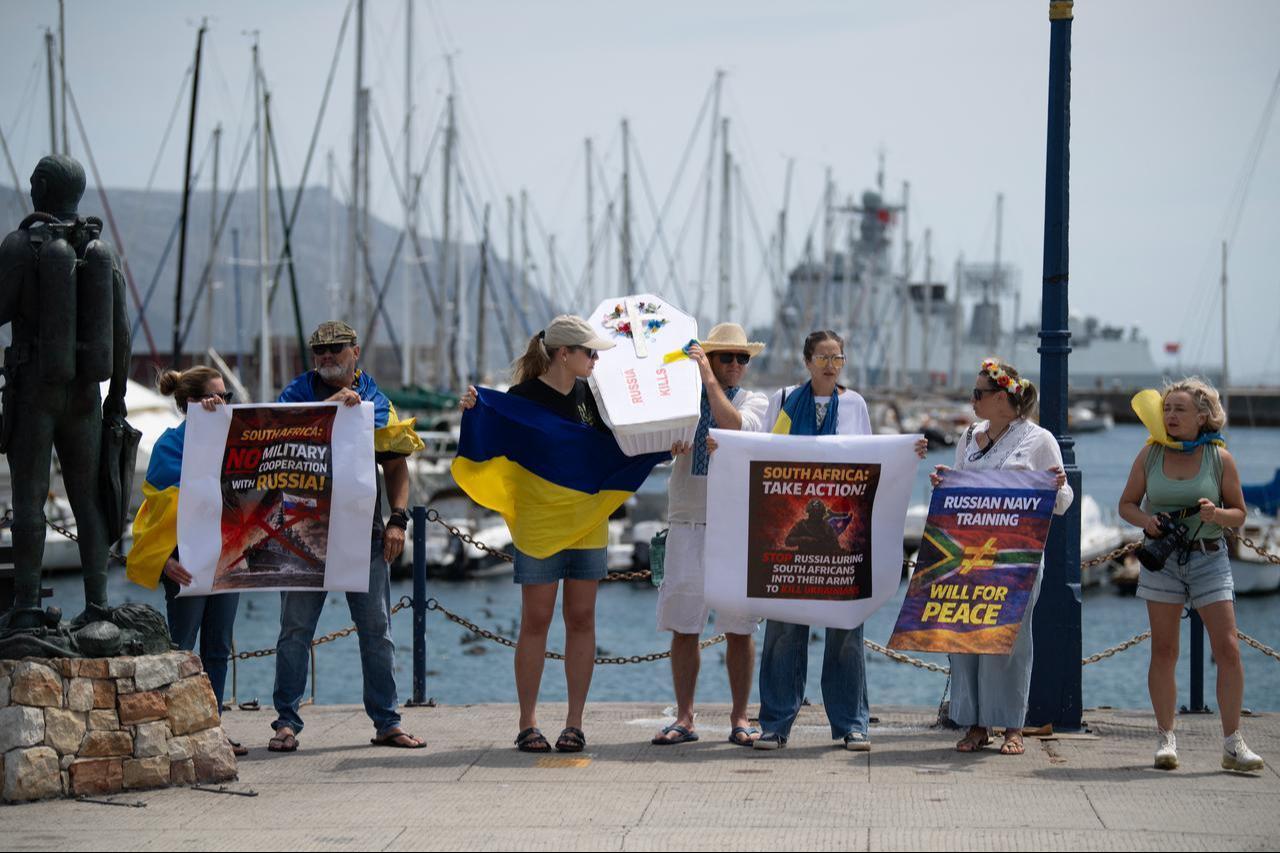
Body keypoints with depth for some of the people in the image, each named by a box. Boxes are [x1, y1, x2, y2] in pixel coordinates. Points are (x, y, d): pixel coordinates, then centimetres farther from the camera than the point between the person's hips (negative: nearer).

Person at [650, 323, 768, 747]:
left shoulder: (755, 402, 8)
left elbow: (735, 426, -14)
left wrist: (710, 379, -12)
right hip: (687, 522, 1)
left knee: (739, 628, 0)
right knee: (683, 625, 1)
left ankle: (739, 719, 8)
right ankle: (684, 718, 7)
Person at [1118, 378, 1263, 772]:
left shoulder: (1220, 457, -1)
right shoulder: (1150, 454, 2)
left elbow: (1239, 514, 4)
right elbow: (1126, 504, 9)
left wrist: (1216, 514, -18)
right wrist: (1145, 520, -12)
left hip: (1208, 557, -1)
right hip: (1162, 557, 1)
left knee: (1228, 648, -8)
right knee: (1163, 650, 2)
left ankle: (1233, 744, -1)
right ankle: (1166, 739, 10)